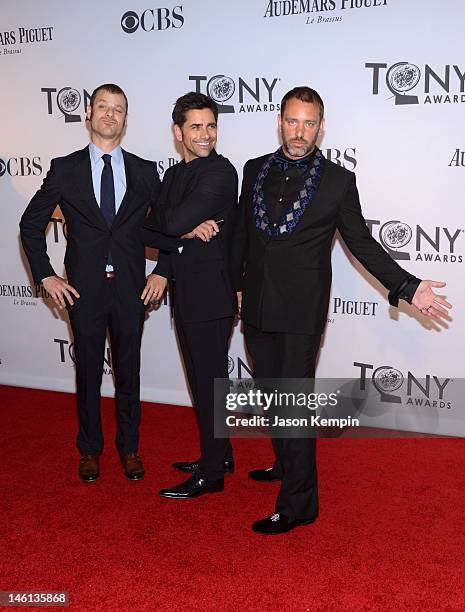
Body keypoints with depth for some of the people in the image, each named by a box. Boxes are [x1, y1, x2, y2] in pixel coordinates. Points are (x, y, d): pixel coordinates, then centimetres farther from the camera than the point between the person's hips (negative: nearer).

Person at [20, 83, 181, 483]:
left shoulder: (144, 172, 4)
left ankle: (129, 447, 28)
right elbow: (31, 223, 6)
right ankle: (90, 449, 29)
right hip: (84, 288, 0)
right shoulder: (65, 169, 1)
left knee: (129, 370, 11)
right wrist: (45, 276, -1)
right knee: (88, 370, 11)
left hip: (131, 288, 1)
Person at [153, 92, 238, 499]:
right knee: (203, 379, 17)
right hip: (186, 295, 9)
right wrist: (189, 229, -12)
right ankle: (218, 454, 33)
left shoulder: (220, 172, -14)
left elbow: (175, 223, -23)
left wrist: (179, 227, -1)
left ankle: (211, 474, 12)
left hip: (211, 295, -9)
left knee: (210, 381, 0)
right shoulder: (174, 174, 14)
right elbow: (166, 229, 8)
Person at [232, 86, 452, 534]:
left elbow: (362, 243, -1)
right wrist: (235, 285, 15)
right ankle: (286, 464, 41)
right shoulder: (256, 170, 7)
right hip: (256, 307, 5)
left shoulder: (338, 181, -5)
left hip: (300, 312, -5)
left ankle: (297, 504, 10)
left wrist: (408, 287, -9)